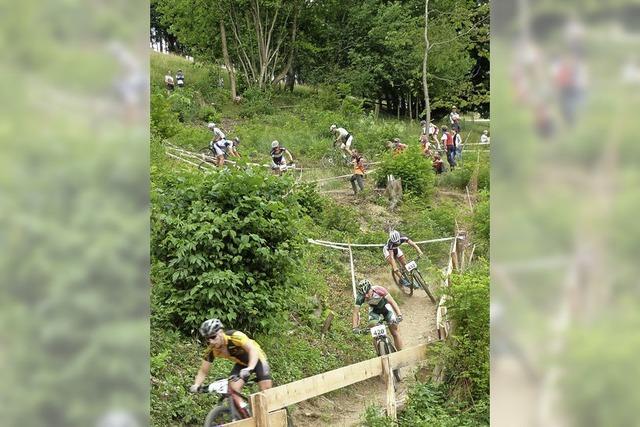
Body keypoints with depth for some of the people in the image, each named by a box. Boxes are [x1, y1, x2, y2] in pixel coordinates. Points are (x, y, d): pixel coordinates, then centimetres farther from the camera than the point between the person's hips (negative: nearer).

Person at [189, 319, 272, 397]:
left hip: (256, 359, -4)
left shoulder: (234, 336, -35)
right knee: (233, 388, -17)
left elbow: (253, 350, -46)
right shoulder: (211, 350, -19)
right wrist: (196, 385, -31)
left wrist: (249, 368, -61)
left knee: (266, 389, -18)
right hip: (241, 364, 4)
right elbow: (203, 372, -13)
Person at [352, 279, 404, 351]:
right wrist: (355, 327, -38)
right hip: (374, 309, 2)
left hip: (385, 306, -2)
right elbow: (356, 312, -27)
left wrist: (399, 315, -45)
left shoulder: (379, 290, -37)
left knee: (395, 333, -3)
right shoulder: (360, 297, -30)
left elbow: (392, 302, -34)